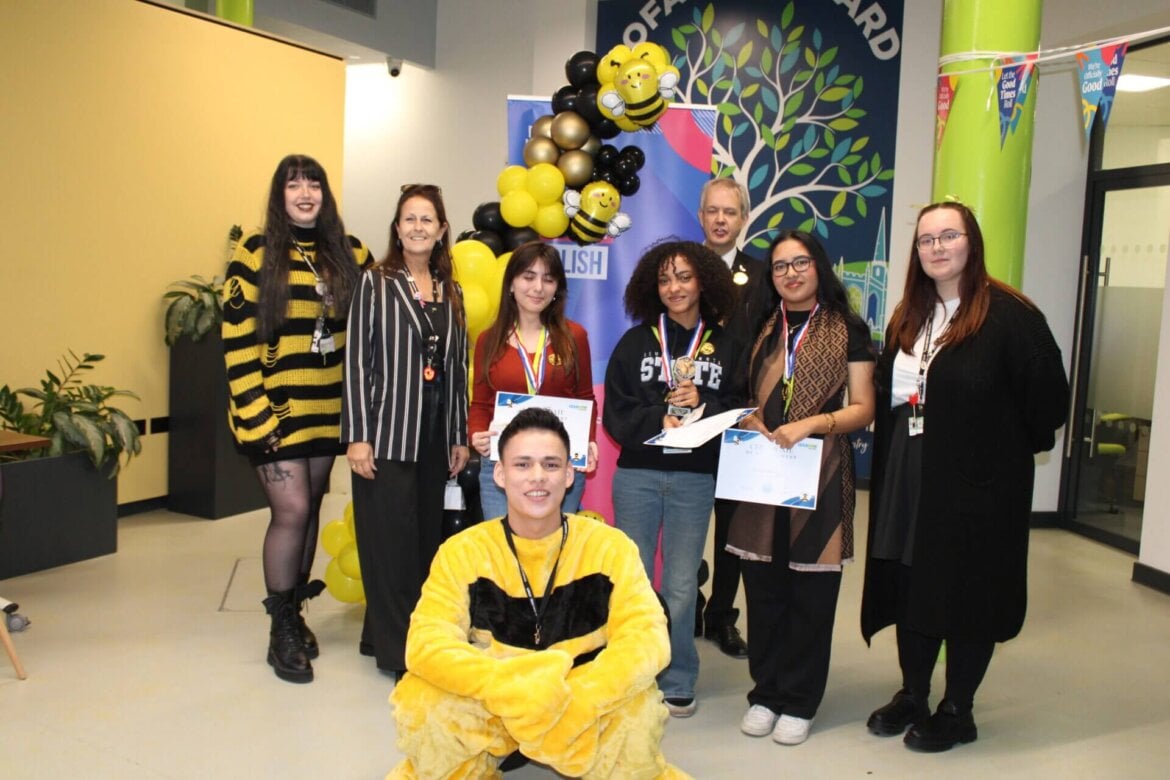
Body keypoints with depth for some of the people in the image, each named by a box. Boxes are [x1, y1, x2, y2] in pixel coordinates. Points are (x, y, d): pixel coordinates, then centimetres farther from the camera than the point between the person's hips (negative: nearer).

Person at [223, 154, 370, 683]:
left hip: (328, 409, 4)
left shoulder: (351, 254, 7)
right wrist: (255, 418, -13)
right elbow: (237, 342, -8)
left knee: (310, 509, 11)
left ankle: (294, 610, 28)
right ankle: (282, 632, 10)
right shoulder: (255, 254, -4)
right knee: (291, 510, -6)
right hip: (275, 409, -4)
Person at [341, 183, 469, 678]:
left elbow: (458, 368, 13)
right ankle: (397, 651, 11)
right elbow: (357, 361, -6)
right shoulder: (376, 283, -1)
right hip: (387, 434, -5)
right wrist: (357, 436, -11)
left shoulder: (450, 293, 13)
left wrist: (460, 437, 11)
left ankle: (383, 632, 25)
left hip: (435, 436, 5)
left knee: (426, 538, 9)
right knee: (392, 541, -2)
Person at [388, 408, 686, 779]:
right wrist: (514, 688, -38)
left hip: (585, 711, -1)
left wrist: (576, 700, -37)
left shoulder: (610, 547, -11)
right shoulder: (461, 552, -11)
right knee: (422, 701, -26)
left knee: (639, 707, -31)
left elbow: (647, 636, -20)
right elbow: (427, 643, -21)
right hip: (492, 708, 1)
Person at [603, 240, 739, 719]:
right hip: (637, 475, 1)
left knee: (681, 586, 7)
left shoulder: (724, 347, 5)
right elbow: (615, 413, -1)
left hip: (695, 480, 0)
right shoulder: (635, 342, 5)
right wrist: (659, 420, -17)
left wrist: (701, 405, -13)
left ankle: (677, 683, 22)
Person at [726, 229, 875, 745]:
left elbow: (863, 409, -2)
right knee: (762, 589, 6)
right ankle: (765, 693, 21)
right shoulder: (760, 328, 15)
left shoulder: (848, 330, 3)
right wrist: (748, 421, -4)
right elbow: (742, 397, 18)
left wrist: (810, 423, -18)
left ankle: (798, 702, 17)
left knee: (811, 594, 2)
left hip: (821, 475, -3)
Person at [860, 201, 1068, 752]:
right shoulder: (907, 319, 10)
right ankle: (912, 696, 30)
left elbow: (1047, 394, -11)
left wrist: (1012, 449, -1)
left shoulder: (1009, 314, -12)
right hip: (908, 480, 6)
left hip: (978, 482, -6)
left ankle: (957, 711, 23)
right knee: (911, 586, 13)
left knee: (967, 592, 7)